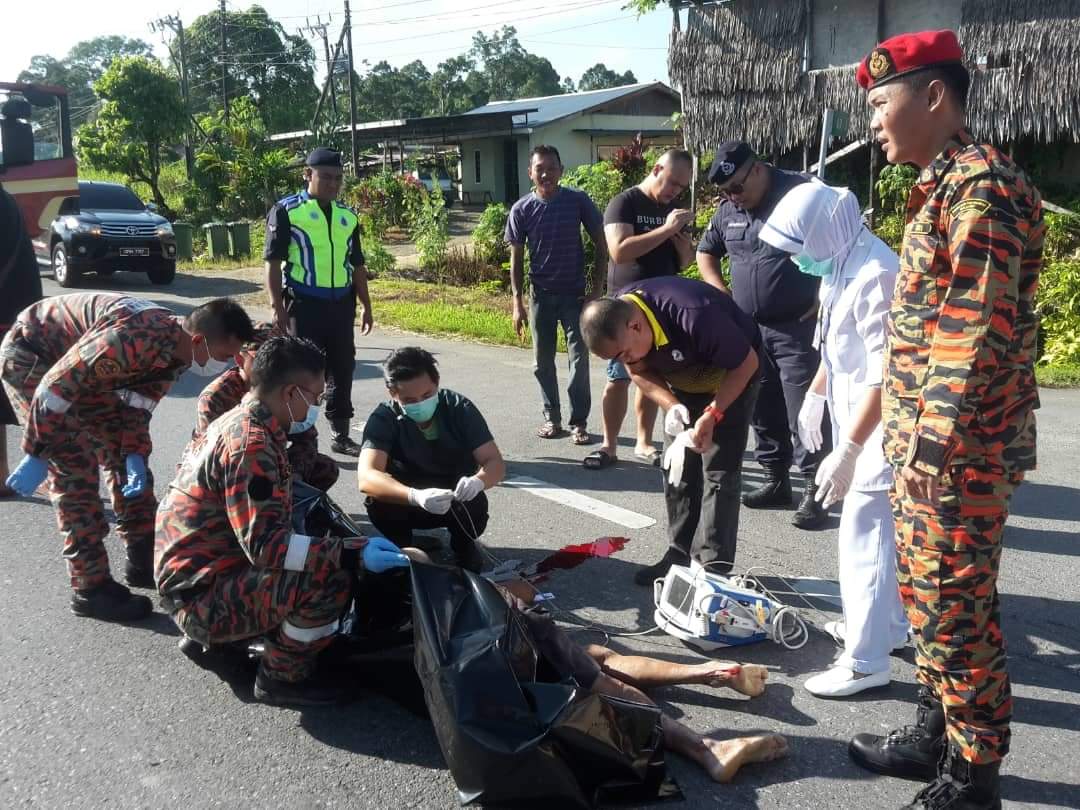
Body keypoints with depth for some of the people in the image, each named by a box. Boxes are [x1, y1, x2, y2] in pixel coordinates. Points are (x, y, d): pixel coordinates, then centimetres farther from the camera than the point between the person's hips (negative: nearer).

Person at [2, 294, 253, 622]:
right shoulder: (133, 339, -39)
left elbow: (137, 407, 1)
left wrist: (135, 457, -13)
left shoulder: (175, 352, -10)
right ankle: (91, 588, -5)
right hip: (31, 355, -9)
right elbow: (57, 385, -33)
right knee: (76, 468, -13)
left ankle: (144, 559, 19)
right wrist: (36, 455, -24)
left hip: (80, 359, 9)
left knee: (123, 455, 8)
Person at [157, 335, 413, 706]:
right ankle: (282, 676, -3)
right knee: (331, 579, -26)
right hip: (203, 597, -10)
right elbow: (265, 545, -28)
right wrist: (354, 552, -30)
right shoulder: (250, 443, -22)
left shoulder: (238, 422, 9)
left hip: (197, 573, 10)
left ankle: (206, 638, 20)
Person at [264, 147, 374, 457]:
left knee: (342, 370, 9)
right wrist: (277, 307, -12)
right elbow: (273, 262, -6)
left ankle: (341, 434, 21)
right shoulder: (286, 211, -3)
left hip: (341, 304, 5)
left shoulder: (347, 216, 13)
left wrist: (365, 305, 15)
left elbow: (356, 264, 19)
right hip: (304, 304, -5)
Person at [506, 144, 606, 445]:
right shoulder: (521, 209, -4)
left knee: (579, 360, -2)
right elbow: (516, 258, 2)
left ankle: (579, 422, 7)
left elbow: (600, 245, -1)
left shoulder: (578, 201, -7)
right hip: (541, 295, 2)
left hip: (575, 294, -2)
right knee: (543, 362, 8)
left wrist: (597, 288, -7)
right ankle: (552, 418, 22)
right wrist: (517, 302, -4)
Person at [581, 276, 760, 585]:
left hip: (731, 374, -6)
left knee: (718, 470, -10)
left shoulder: (695, 315, -40)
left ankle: (713, 565, -5)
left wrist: (712, 415, -32)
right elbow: (640, 372, -6)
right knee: (677, 468, 3)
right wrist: (672, 407, -23)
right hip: (682, 380, 6)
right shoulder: (614, 321, -21)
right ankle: (680, 553, 13)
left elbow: (747, 362, -27)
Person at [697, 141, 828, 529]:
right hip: (749, 329, 7)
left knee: (803, 412, -7)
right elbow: (706, 253, 23)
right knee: (763, 410, 12)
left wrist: (823, 300, -12)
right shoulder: (728, 209, 8)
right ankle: (776, 480, 25)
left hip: (798, 328, -7)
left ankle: (814, 490, 0)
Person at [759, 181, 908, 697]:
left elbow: (886, 376, -29)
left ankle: (866, 661, 6)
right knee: (873, 527, 21)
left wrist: (847, 451, -30)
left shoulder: (874, 276, -26)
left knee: (862, 536, -4)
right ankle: (886, 624, 38)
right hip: (856, 411, 10)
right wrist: (815, 395, 25)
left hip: (879, 424, -10)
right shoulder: (840, 265, 4)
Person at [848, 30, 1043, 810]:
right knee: (929, 595, 19)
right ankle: (938, 735, 34)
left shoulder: (980, 184, -16)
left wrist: (935, 447, -23)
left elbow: (978, 330, -22)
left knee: (955, 609, 0)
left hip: (960, 450, -10)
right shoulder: (946, 184, 16)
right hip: (929, 441, 10)